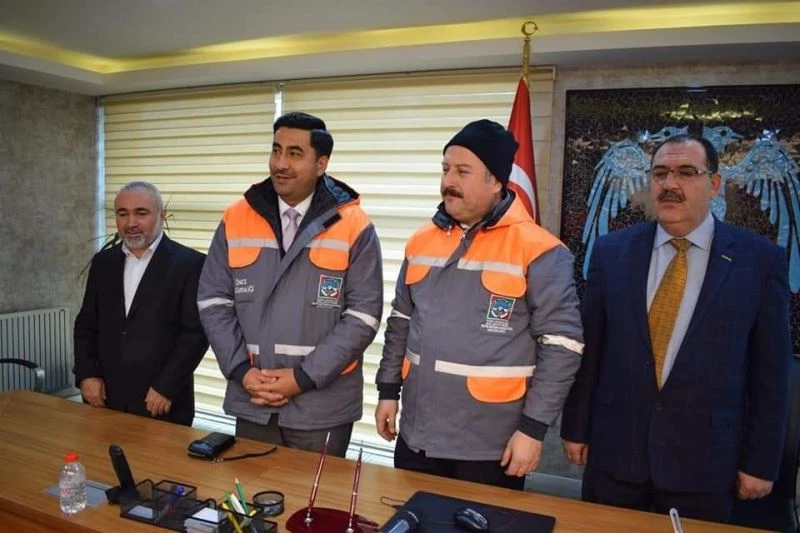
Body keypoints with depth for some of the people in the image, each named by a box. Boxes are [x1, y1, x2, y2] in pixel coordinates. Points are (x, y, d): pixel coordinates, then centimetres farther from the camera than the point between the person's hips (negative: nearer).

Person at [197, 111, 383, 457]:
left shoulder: (353, 226, -7)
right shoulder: (236, 220, 2)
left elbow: (363, 316, -9)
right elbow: (213, 301, 4)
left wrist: (304, 376, -13)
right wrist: (241, 370, -7)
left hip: (322, 406, -2)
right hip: (251, 402, 3)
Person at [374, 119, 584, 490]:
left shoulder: (538, 251, -13)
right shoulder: (422, 241, 4)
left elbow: (561, 344, -12)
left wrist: (533, 428, -13)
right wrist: (388, 390, 10)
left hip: (492, 447, -4)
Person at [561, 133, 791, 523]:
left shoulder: (760, 259, -5)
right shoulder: (611, 251, -1)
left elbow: (769, 370, -2)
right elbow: (588, 348, 1)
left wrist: (760, 461, 0)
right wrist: (576, 427, 3)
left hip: (705, 457, -1)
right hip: (613, 448, 2)